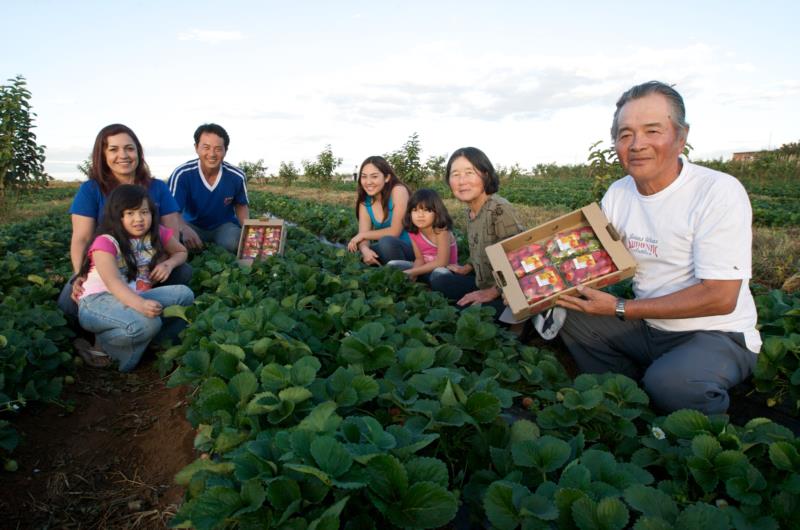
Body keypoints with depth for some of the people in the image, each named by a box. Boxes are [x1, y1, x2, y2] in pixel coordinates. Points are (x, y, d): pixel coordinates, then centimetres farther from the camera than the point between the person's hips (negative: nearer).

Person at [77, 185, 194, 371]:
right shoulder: (106, 242, -10)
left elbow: (181, 252, 25)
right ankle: (105, 344, -6)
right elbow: (112, 282, -24)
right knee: (147, 323, -34)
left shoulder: (157, 234, 7)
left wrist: (169, 263, 0)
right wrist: (140, 304, -43)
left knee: (184, 294, -17)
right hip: (97, 301, -5)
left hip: (134, 299, 6)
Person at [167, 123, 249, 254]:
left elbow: (241, 206, 5)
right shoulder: (182, 174, -21)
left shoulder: (237, 176, -15)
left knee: (232, 243, -34)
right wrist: (185, 229, -47)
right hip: (193, 226, 0)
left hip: (224, 226, 0)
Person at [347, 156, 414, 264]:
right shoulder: (364, 201, 0)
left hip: (412, 248, -5)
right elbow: (364, 234, -9)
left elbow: (394, 232, -21)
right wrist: (365, 250, -32)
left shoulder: (398, 191, -17)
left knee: (386, 242, -33)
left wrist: (362, 235, -12)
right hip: (387, 249, 5)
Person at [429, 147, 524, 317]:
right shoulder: (470, 210, 4)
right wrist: (467, 267, 11)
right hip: (484, 283, 9)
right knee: (439, 281, 14)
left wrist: (492, 293, -22)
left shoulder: (499, 209, -23)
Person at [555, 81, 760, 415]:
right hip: (648, 327, 6)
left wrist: (620, 309, -23)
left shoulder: (719, 192, -20)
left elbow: (720, 298, -23)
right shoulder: (617, 195, 0)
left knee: (668, 382, -33)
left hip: (717, 334, -6)